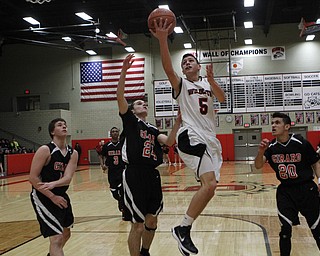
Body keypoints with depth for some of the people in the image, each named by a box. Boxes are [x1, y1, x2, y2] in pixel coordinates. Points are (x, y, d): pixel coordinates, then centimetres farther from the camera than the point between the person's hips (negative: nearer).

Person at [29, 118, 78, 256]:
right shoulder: (45, 150, -17)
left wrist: (53, 184, -35)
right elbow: (33, 178, -19)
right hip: (43, 197, -7)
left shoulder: (73, 153, -1)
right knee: (56, 239, -17)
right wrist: (52, 196, -20)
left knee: (66, 234, 25)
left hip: (61, 196, 7)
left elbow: (67, 178, -14)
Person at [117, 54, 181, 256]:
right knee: (137, 225, -3)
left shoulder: (153, 130, 19)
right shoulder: (130, 121, 3)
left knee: (152, 220, 16)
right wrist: (124, 70, -21)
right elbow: (120, 97, -12)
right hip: (135, 174, -7)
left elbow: (169, 141, 1)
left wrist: (178, 122, -9)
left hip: (153, 175, 7)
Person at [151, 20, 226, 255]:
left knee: (209, 187, 4)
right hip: (192, 137, -6)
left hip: (211, 139, 6)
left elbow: (222, 99, 0)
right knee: (209, 184, -23)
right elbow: (168, 69, -16)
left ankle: (185, 229, 15)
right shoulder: (181, 84, 5)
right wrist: (163, 40, -29)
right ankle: (183, 229, -14)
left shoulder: (208, 84, 19)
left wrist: (211, 80, -17)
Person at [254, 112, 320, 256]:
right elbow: (258, 166, -12)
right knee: (285, 230, -3)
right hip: (285, 192, 2)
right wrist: (261, 151, -30)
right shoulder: (271, 147, -3)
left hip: (307, 189, -2)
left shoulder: (301, 143, -12)